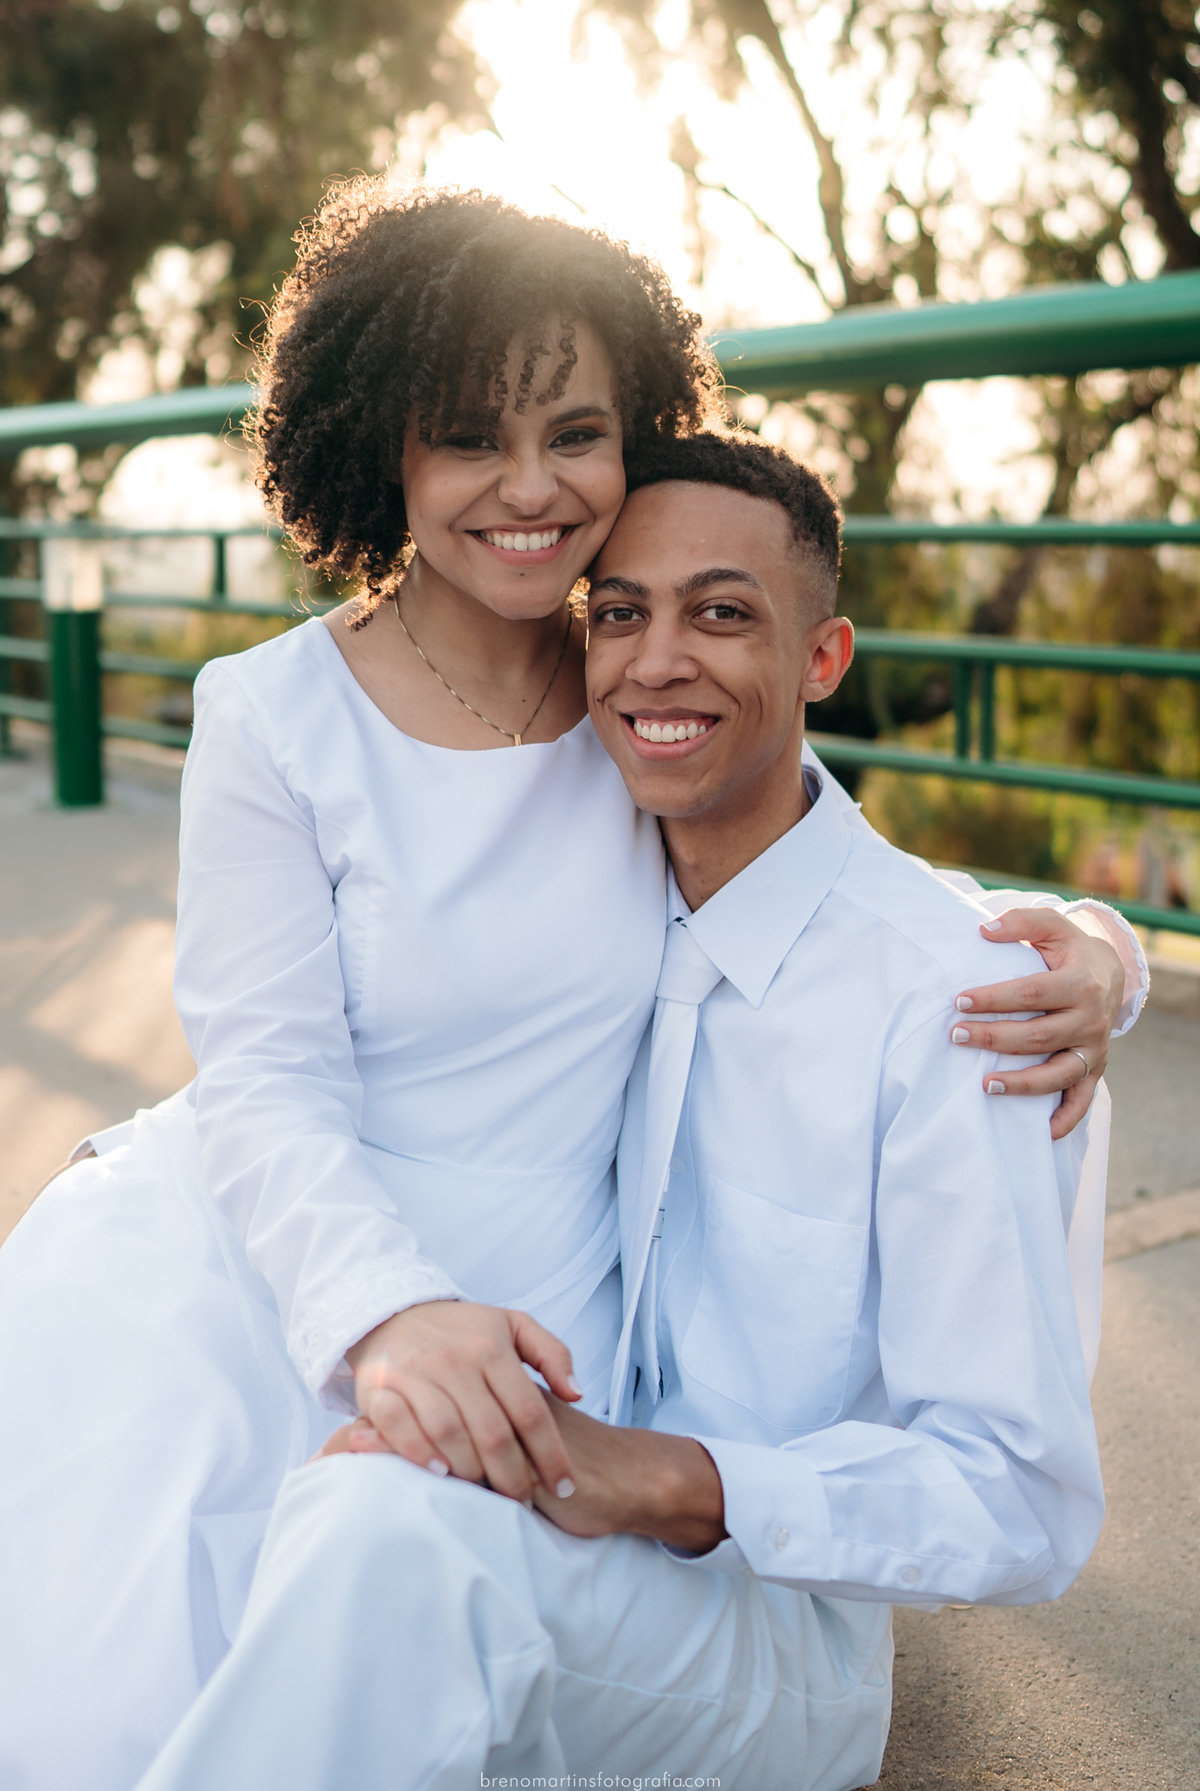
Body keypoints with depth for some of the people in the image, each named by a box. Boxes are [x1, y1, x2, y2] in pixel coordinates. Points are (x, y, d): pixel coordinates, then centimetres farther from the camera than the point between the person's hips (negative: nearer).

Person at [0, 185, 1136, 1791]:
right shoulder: (276, 718, -7)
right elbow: (266, 1083, -11)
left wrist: (1085, 956, -17)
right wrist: (385, 1311, -31)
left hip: (524, 1328, 2)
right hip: (262, 1282, -1)